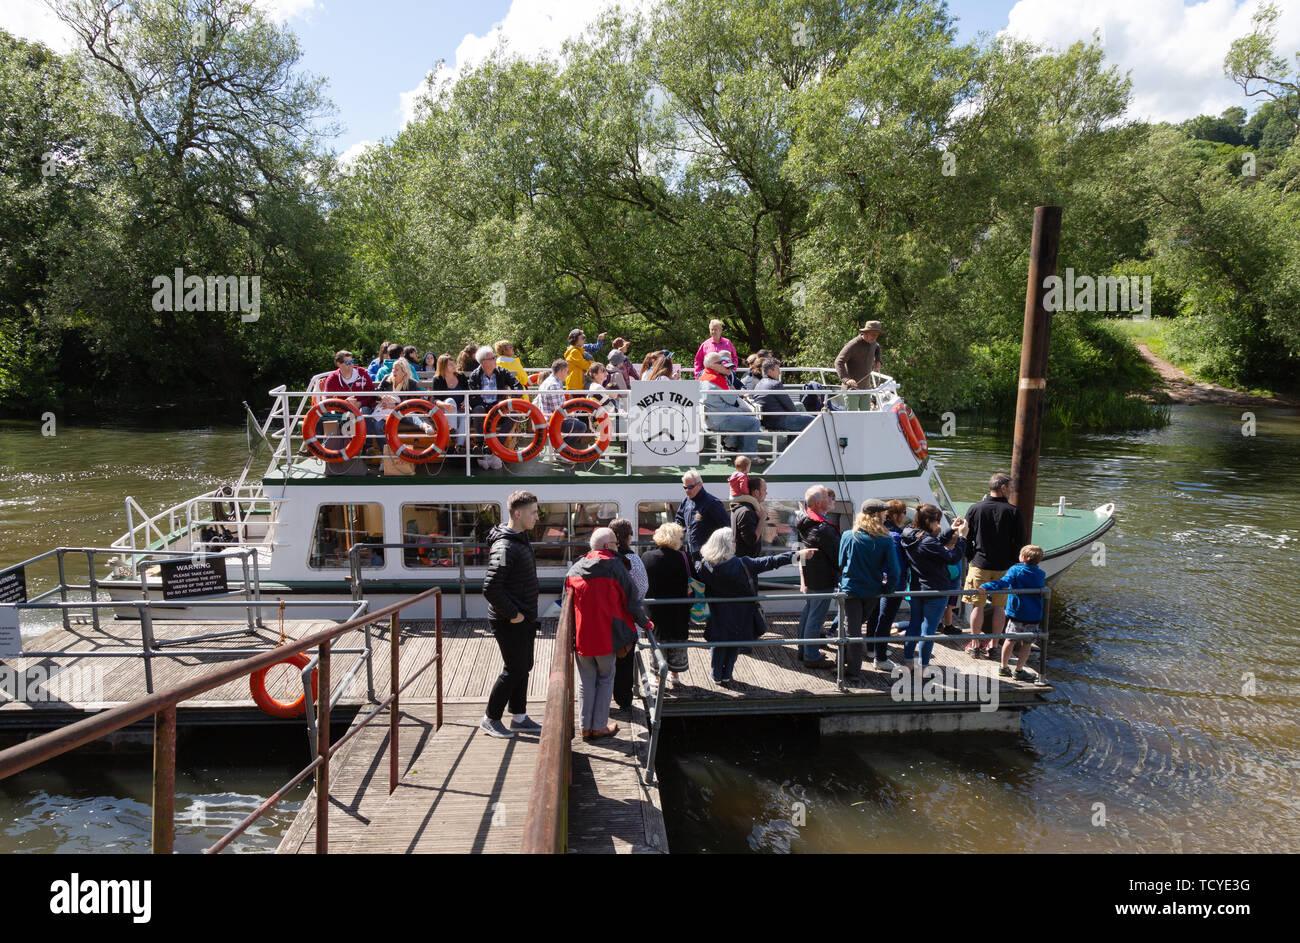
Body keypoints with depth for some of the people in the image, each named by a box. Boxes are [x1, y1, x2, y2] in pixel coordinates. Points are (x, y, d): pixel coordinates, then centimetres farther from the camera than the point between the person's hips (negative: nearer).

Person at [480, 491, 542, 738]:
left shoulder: (521, 539, 10)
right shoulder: (504, 547, -22)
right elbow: (490, 589, -27)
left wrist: (528, 614, 16)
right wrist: (512, 614, -20)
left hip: (524, 618, 10)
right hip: (510, 622, -10)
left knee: (523, 667, 16)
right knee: (514, 670, 1)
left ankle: (519, 718, 29)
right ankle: (490, 719, 16)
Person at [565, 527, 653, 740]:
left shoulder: (574, 569, 3)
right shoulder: (615, 567, -11)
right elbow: (632, 599, -7)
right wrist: (645, 623, 8)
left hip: (580, 635, 4)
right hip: (607, 636, -4)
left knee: (586, 681, 14)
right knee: (605, 679, 12)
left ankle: (585, 727, 19)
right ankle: (599, 727, 16)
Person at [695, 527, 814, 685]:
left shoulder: (705, 564, -18)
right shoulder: (742, 564, -23)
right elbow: (769, 562, -19)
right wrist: (799, 554, -15)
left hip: (718, 616, 2)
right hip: (739, 616, -2)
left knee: (719, 644, 22)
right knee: (735, 643, 21)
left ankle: (717, 676, 33)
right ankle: (726, 676, 31)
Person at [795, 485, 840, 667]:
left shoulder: (803, 521, 2)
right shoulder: (824, 529, -27)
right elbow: (838, 556, -19)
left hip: (808, 576, 10)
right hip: (823, 580, -10)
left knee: (807, 611, 20)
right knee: (816, 617, 0)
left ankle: (804, 650, 33)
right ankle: (811, 657, 9)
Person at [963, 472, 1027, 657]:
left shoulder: (975, 509, -4)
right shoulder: (1013, 511, -6)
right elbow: (1019, 543, -3)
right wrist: (1010, 562, 9)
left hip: (979, 565, 0)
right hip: (1003, 567, 0)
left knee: (977, 606, 6)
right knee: (999, 607, 11)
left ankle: (974, 645, 12)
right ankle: (992, 645, 16)